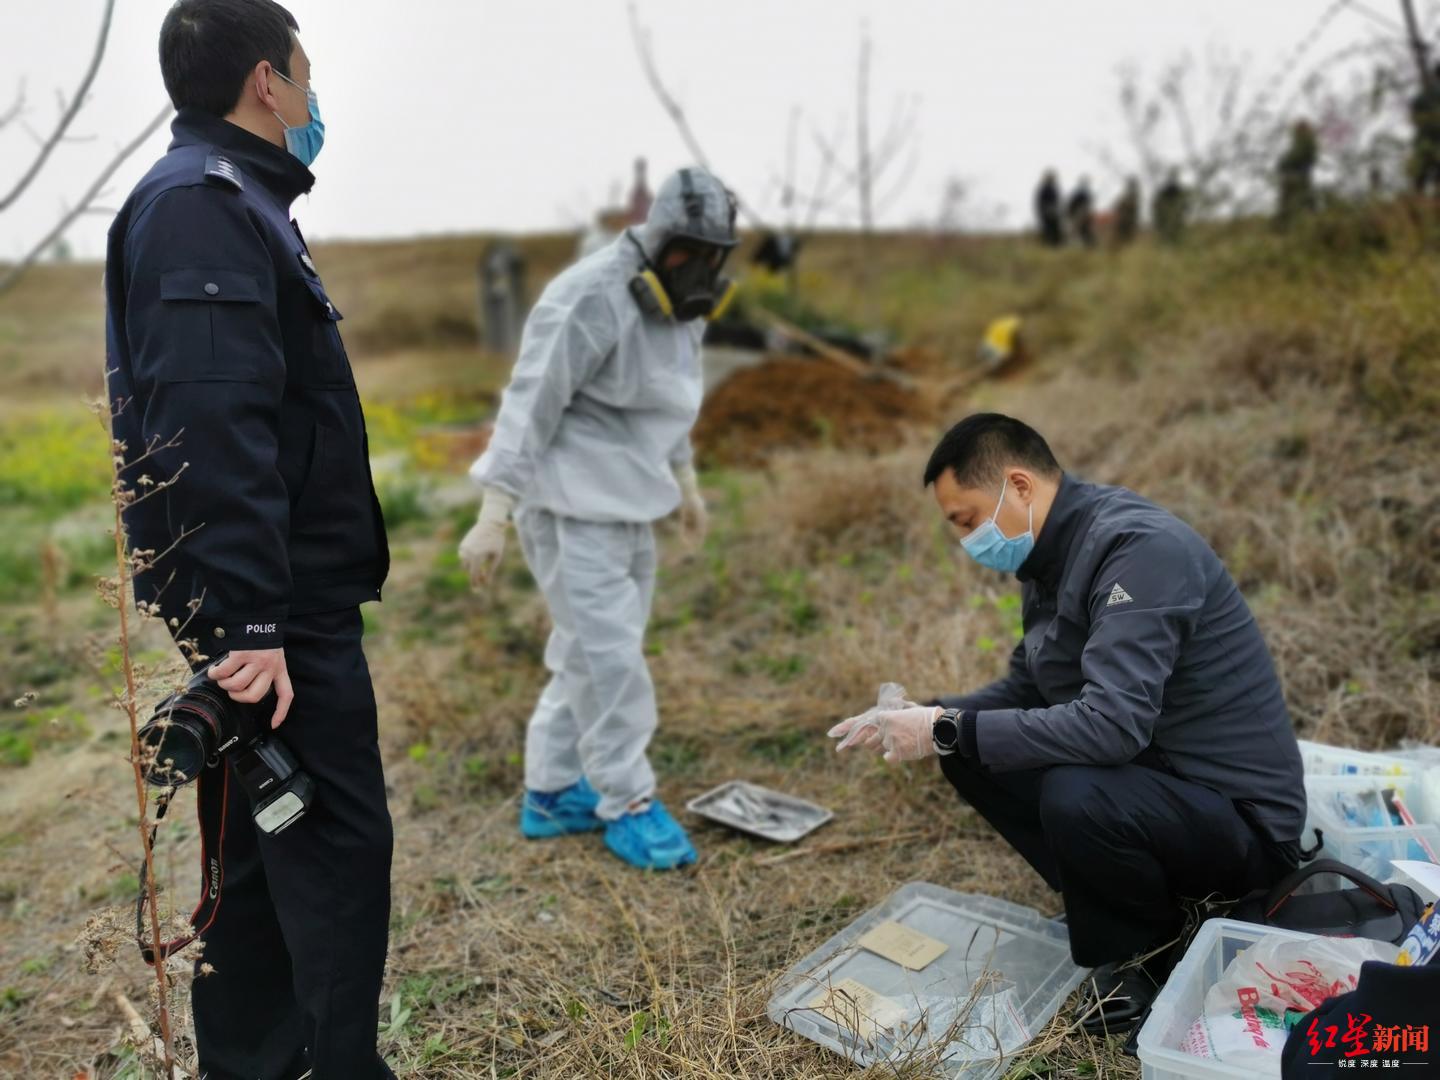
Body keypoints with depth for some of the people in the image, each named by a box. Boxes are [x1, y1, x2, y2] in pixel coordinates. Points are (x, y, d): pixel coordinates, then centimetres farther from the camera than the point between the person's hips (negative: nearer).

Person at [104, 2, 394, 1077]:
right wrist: (249, 620, -27)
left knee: (261, 848, 18)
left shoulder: (228, 201, 20)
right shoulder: (206, 207, -13)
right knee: (339, 845, -2)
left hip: (283, 601, 10)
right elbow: (214, 433, -24)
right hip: (281, 613, -10)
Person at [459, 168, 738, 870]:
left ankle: (551, 795, 25)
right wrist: (493, 516, -23)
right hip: (569, 503, -9)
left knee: (589, 652, 13)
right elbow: (530, 405, -21)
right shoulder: (591, 299, -18)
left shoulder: (678, 305, 10)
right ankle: (628, 805, 10)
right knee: (610, 656, -6)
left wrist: (685, 481, 29)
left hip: (625, 502, 9)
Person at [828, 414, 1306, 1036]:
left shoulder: (1137, 548, -25)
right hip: (1147, 774, 9)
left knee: (1075, 796, -35)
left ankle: (1148, 960, -3)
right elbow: (1024, 689, 13)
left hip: (1240, 819, -8)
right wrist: (927, 717, -3)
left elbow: (1111, 725, -35)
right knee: (971, 751, 2)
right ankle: (1115, 911, 10)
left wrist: (949, 731, -26)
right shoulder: (1054, 556, 3)